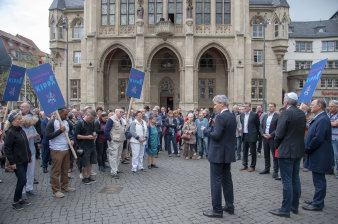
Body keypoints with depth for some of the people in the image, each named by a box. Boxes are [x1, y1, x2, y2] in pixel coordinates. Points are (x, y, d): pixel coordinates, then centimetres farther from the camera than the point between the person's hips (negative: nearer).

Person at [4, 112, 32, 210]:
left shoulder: (21, 130, 9)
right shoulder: (10, 132, -16)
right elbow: (7, 148, -16)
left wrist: (29, 155, 18)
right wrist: (12, 162, -17)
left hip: (24, 160, 8)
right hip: (17, 162, -8)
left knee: (21, 180, 15)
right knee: (22, 180, -6)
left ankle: (20, 199, 28)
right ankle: (15, 202, 10)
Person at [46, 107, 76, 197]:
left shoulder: (66, 122, 11)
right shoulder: (52, 123, -10)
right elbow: (48, 136, -17)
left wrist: (71, 139, 4)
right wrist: (60, 130, -21)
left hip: (66, 149, 7)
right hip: (56, 150, -7)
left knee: (65, 169, 15)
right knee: (56, 171, 0)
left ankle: (64, 186, 29)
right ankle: (56, 190, 9)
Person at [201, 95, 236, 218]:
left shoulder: (220, 117, -18)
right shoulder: (232, 116, 10)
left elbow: (216, 135, -24)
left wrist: (205, 130, -10)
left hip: (218, 154, -9)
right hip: (228, 153, 9)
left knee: (216, 181, -1)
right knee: (227, 179, 17)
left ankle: (217, 210, 7)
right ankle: (229, 206, 26)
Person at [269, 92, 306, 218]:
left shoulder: (286, 113, -17)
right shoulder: (302, 114, 8)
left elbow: (279, 134, -19)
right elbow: (302, 131, 12)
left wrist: (276, 146, -2)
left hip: (286, 151, -8)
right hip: (298, 151, 8)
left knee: (287, 181, -2)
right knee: (295, 179, 16)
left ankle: (285, 209, 6)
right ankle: (295, 206, 27)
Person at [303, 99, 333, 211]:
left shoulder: (323, 120, -20)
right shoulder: (318, 118, 13)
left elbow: (318, 139, -25)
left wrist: (307, 149, -14)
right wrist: (307, 149, 10)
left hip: (319, 157, -10)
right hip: (317, 156, 10)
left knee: (318, 180, 0)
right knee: (318, 180, 18)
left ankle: (317, 204, 10)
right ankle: (318, 201, 30)